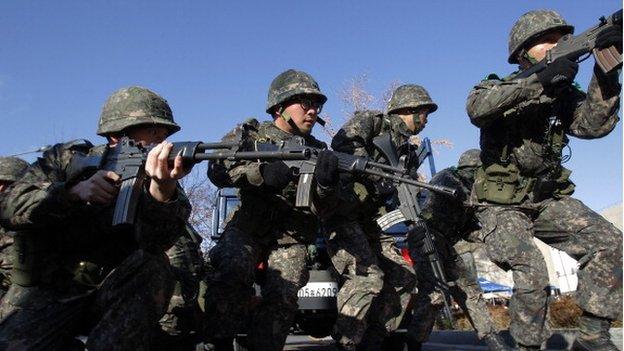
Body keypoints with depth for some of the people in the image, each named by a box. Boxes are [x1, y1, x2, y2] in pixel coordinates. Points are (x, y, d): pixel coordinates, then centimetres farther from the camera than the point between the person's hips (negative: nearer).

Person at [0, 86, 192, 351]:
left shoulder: (152, 178, -5)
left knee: (153, 267, -28)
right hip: (46, 293, 0)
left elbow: (155, 241, -26)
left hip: (112, 295, 0)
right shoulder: (68, 158, 0)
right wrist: (76, 191, -26)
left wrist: (164, 187, -47)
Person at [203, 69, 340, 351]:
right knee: (232, 271, -29)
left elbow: (321, 208, 2)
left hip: (291, 239, 2)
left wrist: (326, 184, -21)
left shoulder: (317, 150, 12)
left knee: (283, 294, -19)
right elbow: (217, 170, -11)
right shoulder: (250, 133, 6)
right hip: (247, 229, -2)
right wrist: (262, 172, -27)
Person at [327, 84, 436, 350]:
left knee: (403, 276, 3)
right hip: (340, 212, -9)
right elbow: (342, 142, -21)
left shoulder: (403, 150, 22)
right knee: (367, 278, -24)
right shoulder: (371, 121, 0)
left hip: (368, 221, 9)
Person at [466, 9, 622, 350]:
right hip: (501, 206, -4)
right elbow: (476, 108, -30)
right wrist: (540, 80, -35)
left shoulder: (563, 95, 6)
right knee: (532, 271, -23)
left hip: (548, 200, 5)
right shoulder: (498, 88, -5)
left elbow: (593, 124, -13)